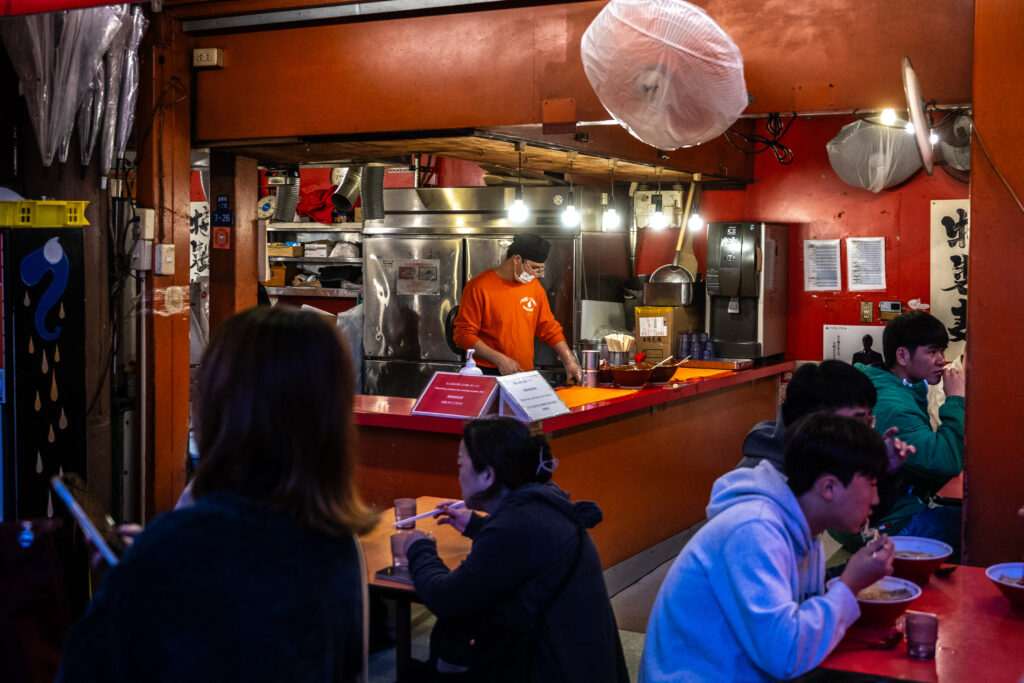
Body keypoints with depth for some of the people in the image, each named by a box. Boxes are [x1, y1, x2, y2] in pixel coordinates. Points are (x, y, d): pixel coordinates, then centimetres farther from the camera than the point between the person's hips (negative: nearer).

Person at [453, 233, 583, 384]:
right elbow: (463, 335, -11)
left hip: (524, 373, 5)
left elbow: (549, 328, 16)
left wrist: (569, 361, 6)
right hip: (487, 375, -5)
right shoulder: (478, 288, -9)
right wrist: (499, 359, -19)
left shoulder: (534, 287, 10)